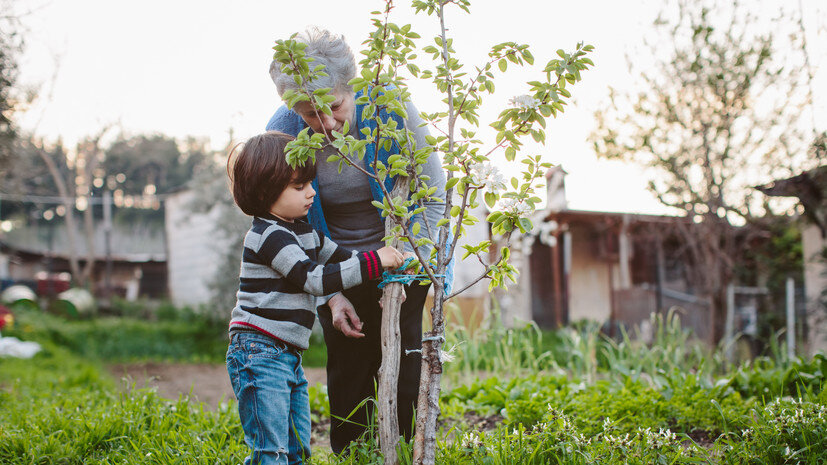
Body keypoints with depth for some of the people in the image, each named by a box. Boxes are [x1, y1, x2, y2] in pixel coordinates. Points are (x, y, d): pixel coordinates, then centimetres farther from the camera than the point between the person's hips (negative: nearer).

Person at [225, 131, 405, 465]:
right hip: (260, 353, -10)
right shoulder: (269, 236, -15)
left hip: (288, 356, 10)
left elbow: (339, 257, 25)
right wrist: (374, 261, -21)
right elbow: (316, 279, -22)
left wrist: (387, 269, 11)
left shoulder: (303, 232, 15)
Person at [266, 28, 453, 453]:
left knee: (402, 354, -3)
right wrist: (331, 294, -14)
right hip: (337, 266, 1)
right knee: (348, 360, 1)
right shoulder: (282, 132, -19)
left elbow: (432, 196, -12)